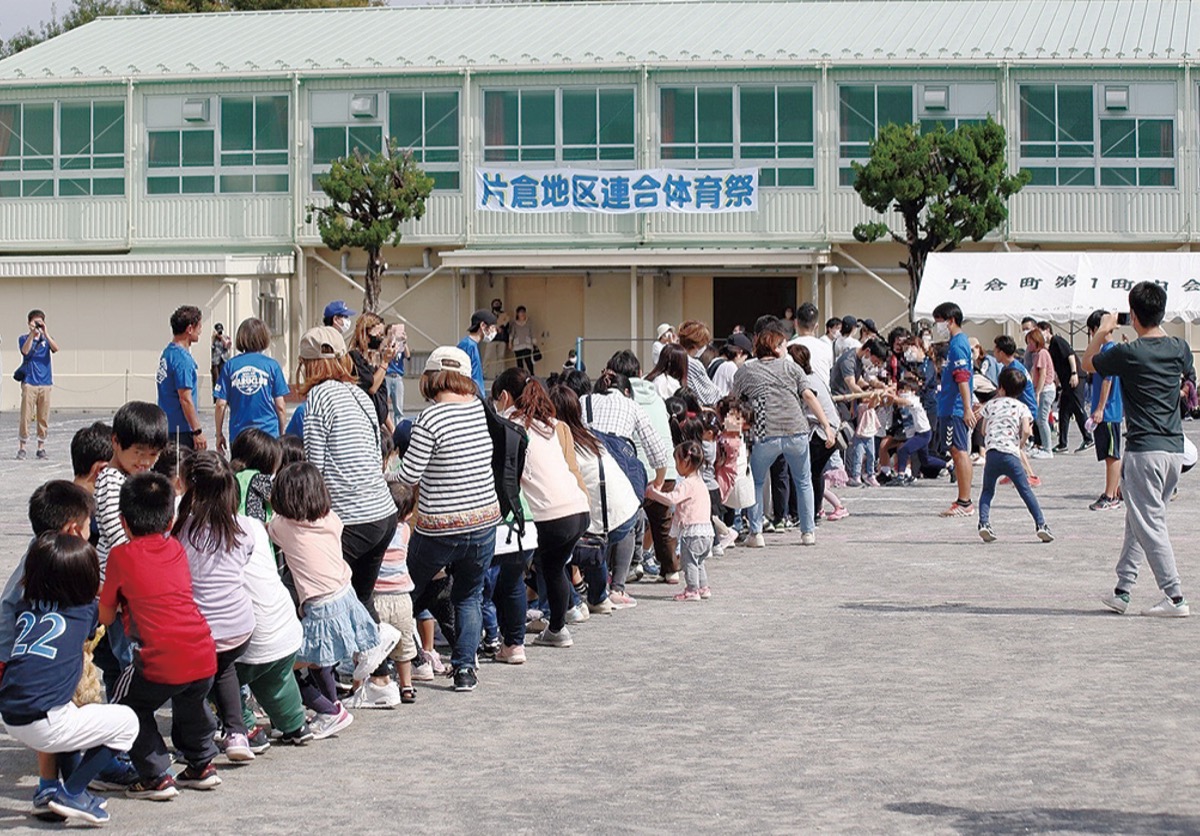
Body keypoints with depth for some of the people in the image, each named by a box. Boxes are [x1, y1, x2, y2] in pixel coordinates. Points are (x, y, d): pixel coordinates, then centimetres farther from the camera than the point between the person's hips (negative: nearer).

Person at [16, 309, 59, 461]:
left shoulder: (46, 339, 11)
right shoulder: (24, 338, 7)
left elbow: (55, 348, -9)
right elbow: (25, 350, -14)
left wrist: (45, 333, -17)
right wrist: (32, 333, -18)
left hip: (45, 383, 2)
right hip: (29, 383, -2)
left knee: (43, 417, 2)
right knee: (26, 416, -7)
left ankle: (41, 447, 10)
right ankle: (22, 448, -3)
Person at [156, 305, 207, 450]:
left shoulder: (168, 352, 13)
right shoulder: (182, 359, -17)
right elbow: (185, 399, -20)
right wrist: (197, 431, -17)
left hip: (167, 426, 10)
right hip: (181, 431, -10)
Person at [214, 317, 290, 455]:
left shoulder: (230, 366, 1)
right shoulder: (272, 365, -2)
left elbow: (221, 405, 0)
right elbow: (280, 406, -1)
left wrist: (219, 434, 11)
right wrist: (282, 433, 13)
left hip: (238, 435, 1)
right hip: (268, 432, -1)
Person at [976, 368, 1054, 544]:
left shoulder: (991, 404, 15)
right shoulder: (1021, 407, 9)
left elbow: (984, 431, 21)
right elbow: (1026, 431, -5)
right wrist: (1020, 444, 13)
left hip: (991, 453, 1)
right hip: (1011, 454, -1)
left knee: (987, 491, 14)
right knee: (1026, 491, 4)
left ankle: (984, 523, -6)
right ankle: (1041, 524, -3)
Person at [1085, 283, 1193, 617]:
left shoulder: (1128, 354, -13)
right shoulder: (1179, 348, 3)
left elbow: (1088, 363, 5)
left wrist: (1102, 331, 18)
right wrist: (1159, 330, 28)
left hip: (1144, 449, -7)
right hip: (1174, 447, 7)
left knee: (1150, 525, -3)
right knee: (1138, 521, 15)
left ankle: (1174, 597, -6)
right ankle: (1122, 590, 19)